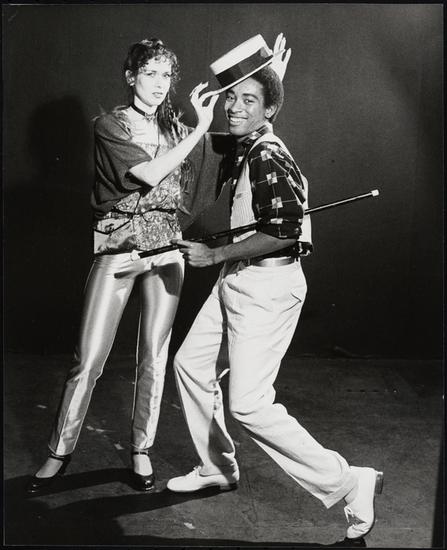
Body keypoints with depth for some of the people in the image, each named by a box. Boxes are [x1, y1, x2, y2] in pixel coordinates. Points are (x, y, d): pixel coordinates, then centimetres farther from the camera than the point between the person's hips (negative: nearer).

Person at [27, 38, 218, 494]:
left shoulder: (175, 128, 10)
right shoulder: (110, 126, -2)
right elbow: (150, 173, -16)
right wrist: (199, 128, -15)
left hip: (166, 248, 4)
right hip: (118, 249, -3)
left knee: (154, 357, 6)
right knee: (89, 359, -1)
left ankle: (141, 450, 21)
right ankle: (59, 452, 14)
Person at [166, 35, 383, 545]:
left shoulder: (268, 158, -20)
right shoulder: (244, 150, 9)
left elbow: (285, 230, -27)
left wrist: (215, 255, -20)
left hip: (267, 286, -10)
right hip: (236, 280, 10)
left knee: (249, 404, -10)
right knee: (191, 363, 18)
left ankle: (349, 484, 0)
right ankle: (217, 469, 34)